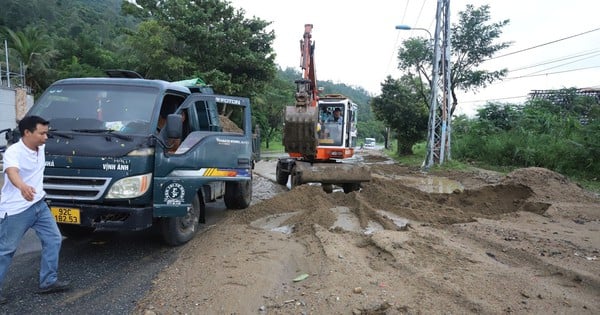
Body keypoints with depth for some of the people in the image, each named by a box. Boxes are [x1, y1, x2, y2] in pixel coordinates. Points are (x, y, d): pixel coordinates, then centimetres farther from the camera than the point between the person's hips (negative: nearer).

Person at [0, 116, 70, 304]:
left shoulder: (40, 147, 0)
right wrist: (23, 187, -63)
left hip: (39, 204, 8)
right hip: (16, 209, -7)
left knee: (53, 240, 6)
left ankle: (48, 282, 15)